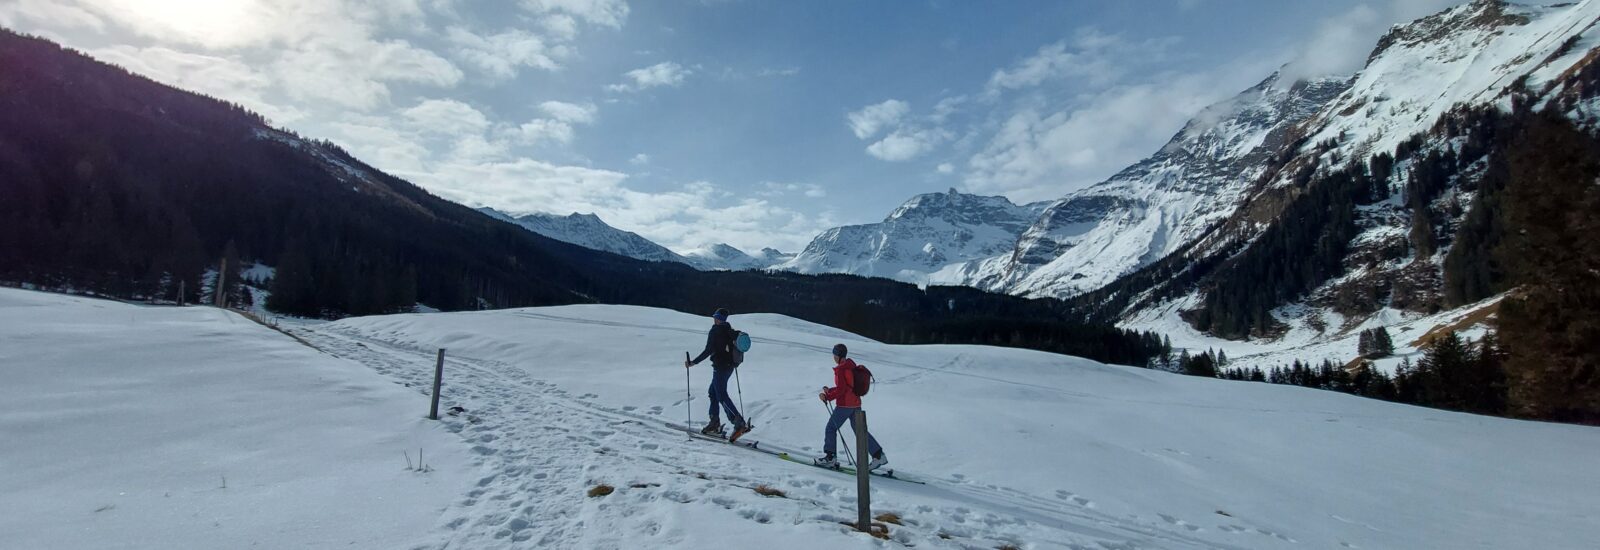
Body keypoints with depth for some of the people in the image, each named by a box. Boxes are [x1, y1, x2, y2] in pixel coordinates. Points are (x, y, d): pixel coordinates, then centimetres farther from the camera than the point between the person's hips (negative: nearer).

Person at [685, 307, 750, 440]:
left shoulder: (715, 331, -13)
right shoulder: (730, 331, 9)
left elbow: (708, 351, -20)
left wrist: (693, 362, -17)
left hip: (720, 367, -8)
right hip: (729, 366, 8)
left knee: (722, 395, -7)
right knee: (713, 392, 17)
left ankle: (740, 422, -15)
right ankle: (714, 422, 18)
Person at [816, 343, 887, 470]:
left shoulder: (840, 369, -16)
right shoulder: (852, 366, 11)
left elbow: (841, 389, -21)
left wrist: (827, 397, -11)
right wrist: (830, 391, 18)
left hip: (844, 405, -9)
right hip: (856, 404, 9)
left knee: (831, 428, 6)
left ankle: (830, 457, 10)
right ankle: (879, 455, 6)